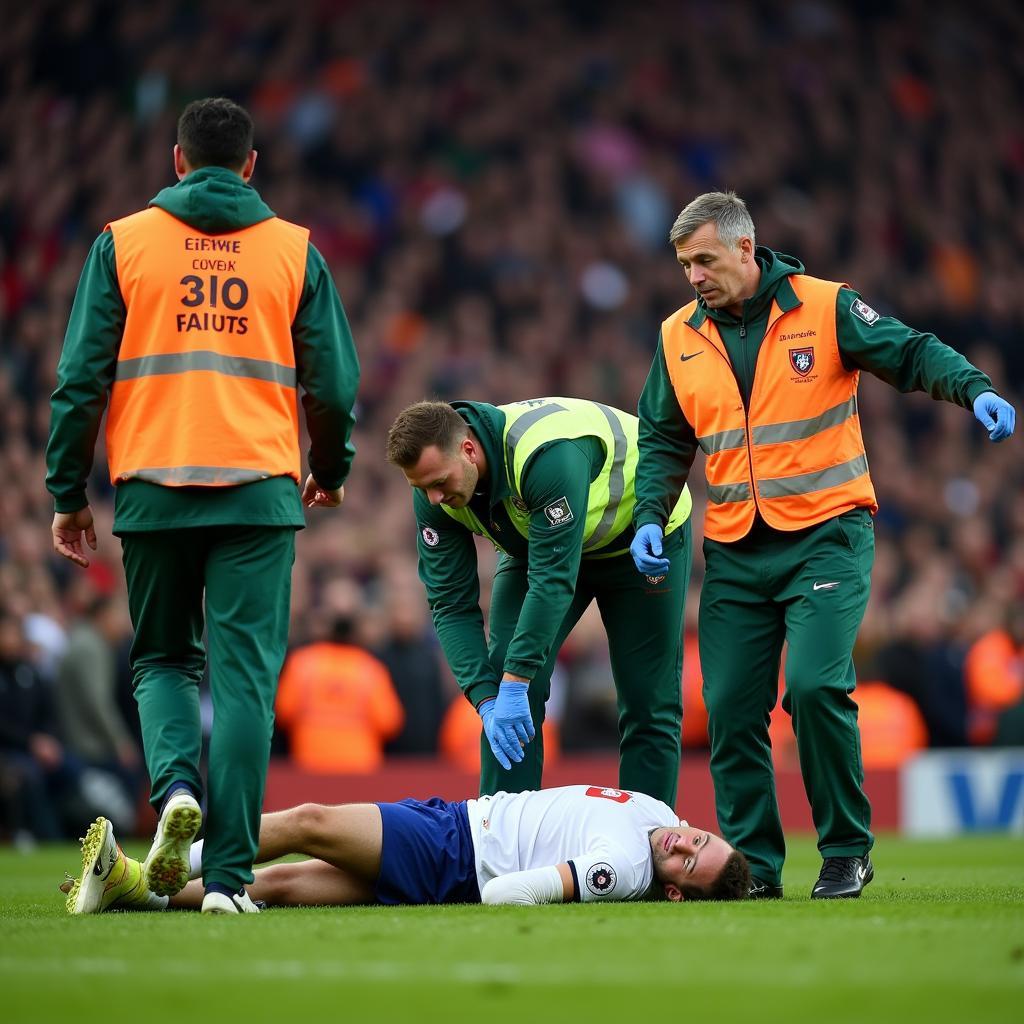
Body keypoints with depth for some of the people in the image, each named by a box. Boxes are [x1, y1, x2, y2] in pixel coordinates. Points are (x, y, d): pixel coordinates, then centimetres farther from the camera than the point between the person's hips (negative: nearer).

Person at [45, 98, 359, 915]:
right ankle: (228, 871, -6)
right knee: (246, 675, 1)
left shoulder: (123, 243, 5)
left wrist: (68, 494, 9)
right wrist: (330, 470, 25)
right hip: (258, 490, 0)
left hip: (153, 489, 1)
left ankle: (176, 785, -11)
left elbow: (82, 377, 2)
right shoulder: (295, 250, 7)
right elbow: (333, 381, 7)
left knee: (163, 658, 17)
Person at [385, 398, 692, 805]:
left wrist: (515, 684, -42)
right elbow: (452, 604, -19)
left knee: (647, 702, -5)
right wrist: (486, 700, -29)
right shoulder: (433, 495, -22)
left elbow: (553, 579, -42)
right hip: (538, 540, 5)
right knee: (501, 690, -10)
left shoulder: (548, 454, -42)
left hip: (643, 534, -5)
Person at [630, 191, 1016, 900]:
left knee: (816, 685, -19)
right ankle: (753, 863, 10)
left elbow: (912, 353, -5)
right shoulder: (680, 337, 8)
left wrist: (975, 390, -23)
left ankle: (847, 852, -3)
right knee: (731, 707, -1)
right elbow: (664, 439, 15)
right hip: (734, 551, 4)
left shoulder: (826, 309, -3)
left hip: (826, 537, -4)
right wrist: (650, 518, 0)